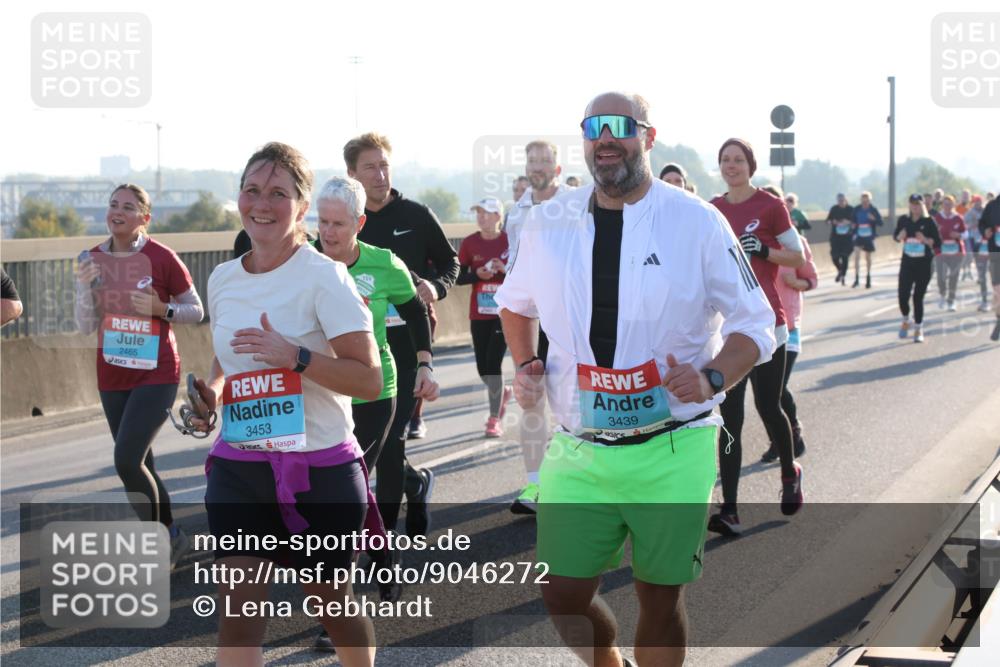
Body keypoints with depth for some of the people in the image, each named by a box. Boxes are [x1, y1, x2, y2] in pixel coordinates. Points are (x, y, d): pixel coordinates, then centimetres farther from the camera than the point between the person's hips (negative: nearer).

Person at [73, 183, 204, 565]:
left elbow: (196, 311, -2)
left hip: (156, 375, -6)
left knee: (127, 460, -17)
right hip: (112, 377, 6)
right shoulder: (93, 260, 3)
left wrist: (161, 309, -19)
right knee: (140, 465, 13)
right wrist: (85, 286, -14)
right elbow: (86, 327, 2)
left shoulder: (162, 258, -10)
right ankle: (171, 536, 32)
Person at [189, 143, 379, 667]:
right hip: (237, 467, 4)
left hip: (319, 470, -4)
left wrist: (294, 355, -27)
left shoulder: (324, 277, -11)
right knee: (237, 618, -7)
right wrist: (212, 390, 2)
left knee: (330, 603, 14)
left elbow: (370, 380, -16)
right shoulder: (222, 279, 7)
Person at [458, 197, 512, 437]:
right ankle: (501, 393, 39)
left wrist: (505, 269, -19)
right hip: (479, 314, 3)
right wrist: (478, 274, -15)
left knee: (493, 363, -10)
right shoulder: (470, 243, 1)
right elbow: (459, 277, 4)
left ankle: (494, 420, -1)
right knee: (483, 367, 6)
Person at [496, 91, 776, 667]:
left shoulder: (697, 223, -6)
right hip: (580, 448, 3)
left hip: (672, 450, -3)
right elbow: (515, 302, 24)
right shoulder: (548, 224, 4)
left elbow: (756, 324, 0)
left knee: (660, 597, 6)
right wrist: (525, 366, 7)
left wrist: (712, 379, -17)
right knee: (563, 595, 3)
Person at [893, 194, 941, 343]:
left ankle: (919, 329, 12)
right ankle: (905, 321, 26)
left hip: (924, 263, -2)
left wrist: (925, 240, -24)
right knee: (903, 295, -4)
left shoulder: (928, 222, -7)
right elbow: (895, 237, 14)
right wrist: (900, 236, -9)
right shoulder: (904, 220, 1)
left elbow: (937, 243, -6)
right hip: (907, 262, 2)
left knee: (918, 296, -2)